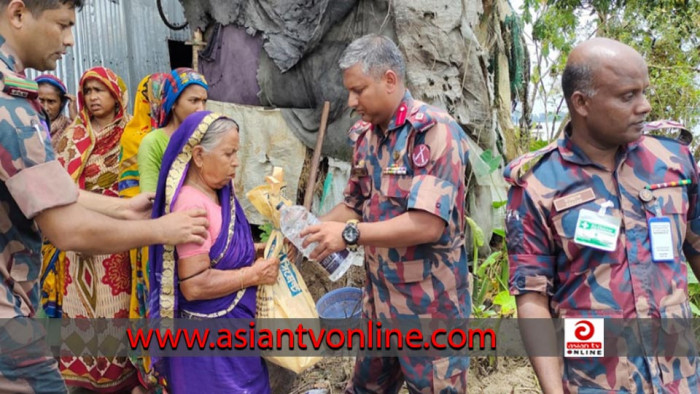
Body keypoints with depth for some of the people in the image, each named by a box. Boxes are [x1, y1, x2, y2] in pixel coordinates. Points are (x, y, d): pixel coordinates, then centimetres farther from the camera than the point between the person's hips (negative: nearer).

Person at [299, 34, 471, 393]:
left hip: (428, 305, -7)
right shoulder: (365, 135, 5)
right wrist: (309, 229, -2)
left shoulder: (435, 131, -18)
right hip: (378, 299, 7)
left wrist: (349, 234, -21)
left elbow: (428, 224, -26)